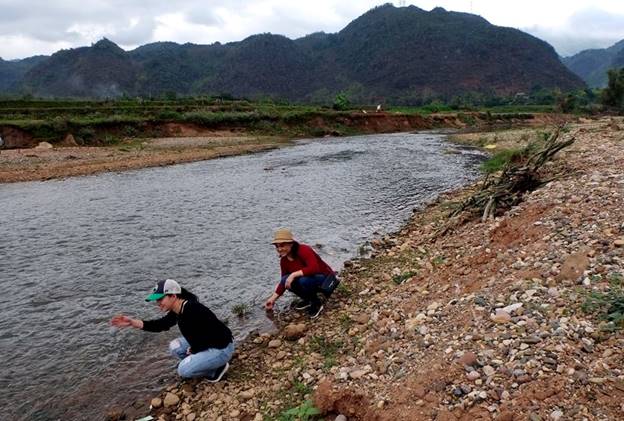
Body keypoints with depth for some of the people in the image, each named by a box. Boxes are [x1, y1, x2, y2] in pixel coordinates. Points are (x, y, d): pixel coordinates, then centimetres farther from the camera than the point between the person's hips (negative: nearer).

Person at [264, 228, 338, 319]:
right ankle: (308, 300, 5)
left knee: (304, 280, -36)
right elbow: (284, 282, 6)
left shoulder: (303, 250, -24)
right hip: (309, 280, 7)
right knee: (285, 280, -16)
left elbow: (314, 268, -37)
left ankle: (317, 304, -10)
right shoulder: (284, 260, -2)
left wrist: (294, 274, -38)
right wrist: (273, 298, 0)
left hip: (325, 279, -7)